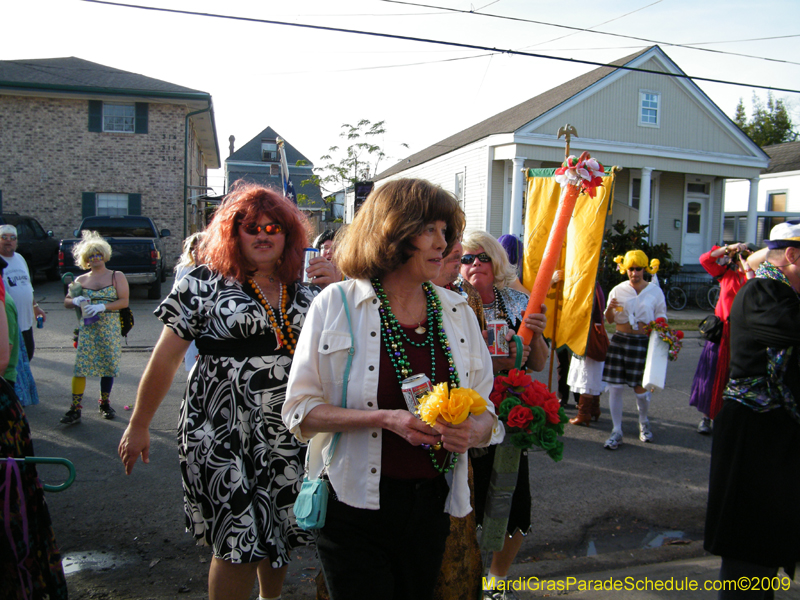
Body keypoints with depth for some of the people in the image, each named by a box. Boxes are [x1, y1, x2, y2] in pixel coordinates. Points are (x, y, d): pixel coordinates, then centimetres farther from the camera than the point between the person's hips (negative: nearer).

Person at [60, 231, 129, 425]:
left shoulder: (117, 276, 4)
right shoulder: (81, 280, 11)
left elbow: (124, 301, -6)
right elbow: (66, 302, 13)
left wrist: (103, 307, -19)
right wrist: (76, 301, -10)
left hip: (110, 329, -1)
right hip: (87, 330, 1)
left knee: (109, 365, 6)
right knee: (80, 367, -7)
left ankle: (105, 403, 23)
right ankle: (75, 409, -6)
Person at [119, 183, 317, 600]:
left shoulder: (304, 293, 8)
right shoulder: (205, 284, -3)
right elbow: (165, 358, -2)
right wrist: (138, 425, 1)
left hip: (289, 436, 5)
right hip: (224, 435, -4)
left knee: (280, 532, 16)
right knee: (239, 542, -2)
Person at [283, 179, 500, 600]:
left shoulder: (458, 312, 4)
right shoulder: (337, 304, -7)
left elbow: (484, 409, 7)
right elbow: (300, 410, -9)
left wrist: (474, 429, -17)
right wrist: (385, 419, -21)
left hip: (432, 504, 4)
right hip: (354, 502, -4)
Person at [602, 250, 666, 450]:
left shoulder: (655, 291, 3)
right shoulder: (618, 290, 5)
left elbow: (661, 318, 9)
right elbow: (609, 320, 10)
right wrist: (610, 308, -11)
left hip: (643, 342, -1)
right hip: (619, 341, 1)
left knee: (641, 388, 0)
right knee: (615, 387, -2)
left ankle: (644, 422, 31)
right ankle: (617, 432, 10)